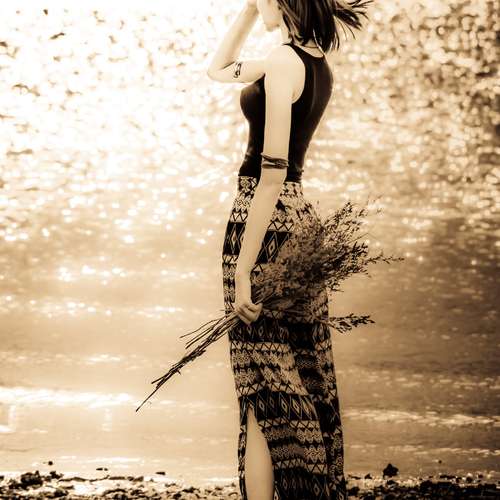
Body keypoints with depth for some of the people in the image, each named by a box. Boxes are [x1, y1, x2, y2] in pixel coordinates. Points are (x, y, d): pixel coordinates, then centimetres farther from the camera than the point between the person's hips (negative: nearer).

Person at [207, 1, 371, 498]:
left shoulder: (283, 61, -16)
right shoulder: (316, 58, 11)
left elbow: (272, 173, -21)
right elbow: (217, 70, 25)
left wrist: (242, 270, -21)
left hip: (264, 219, -9)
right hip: (300, 217, 9)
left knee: (263, 391, -5)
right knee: (303, 383, 14)